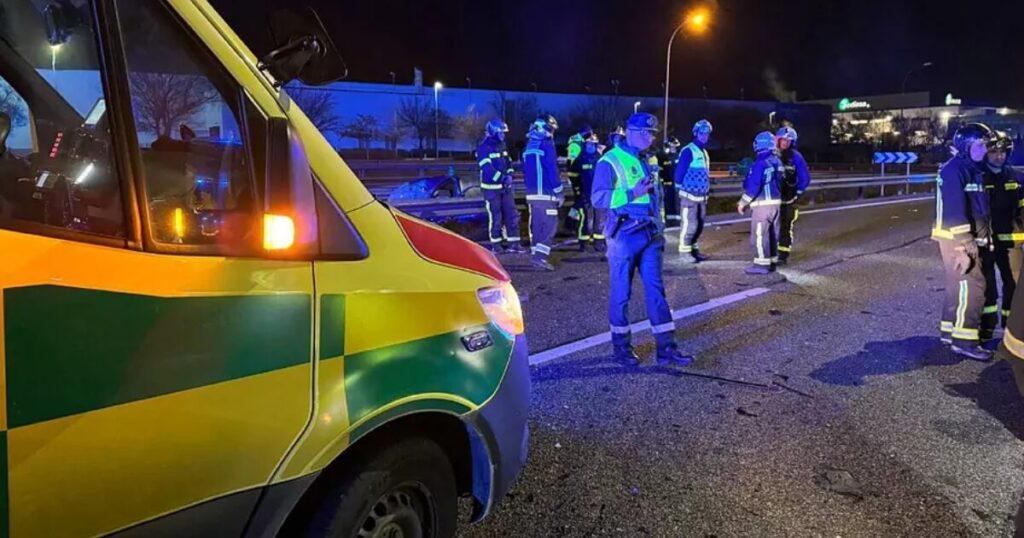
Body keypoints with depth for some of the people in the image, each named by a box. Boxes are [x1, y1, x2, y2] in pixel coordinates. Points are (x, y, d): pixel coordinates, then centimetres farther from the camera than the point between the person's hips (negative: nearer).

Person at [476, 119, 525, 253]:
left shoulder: (502, 146, 12)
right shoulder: (484, 148, -12)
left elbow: (508, 164, 17)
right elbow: (487, 168, -21)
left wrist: (509, 176, -2)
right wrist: (502, 178, -26)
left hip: (505, 187, 7)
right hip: (491, 188, -7)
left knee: (512, 215, 5)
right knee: (495, 217, -1)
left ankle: (513, 243, 11)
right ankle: (495, 244, 12)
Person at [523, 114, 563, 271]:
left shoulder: (529, 146, 16)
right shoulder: (546, 144, -10)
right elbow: (552, 170, -15)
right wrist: (559, 192, -10)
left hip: (531, 193, 8)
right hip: (545, 193, -8)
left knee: (536, 225, 12)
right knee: (550, 224, -8)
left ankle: (537, 255, 14)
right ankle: (540, 256, -17)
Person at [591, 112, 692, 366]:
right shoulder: (611, 161, -8)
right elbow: (598, 198, -15)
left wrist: (660, 231, 19)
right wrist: (631, 193, -21)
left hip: (650, 233, 7)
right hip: (624, 233, -6)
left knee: (655, 288, 4)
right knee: (621, 291, 3)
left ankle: (666, 347, 7)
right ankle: (621, 345, 17)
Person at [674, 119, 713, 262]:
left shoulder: (704, 152, 16)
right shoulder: (688, 151, -13)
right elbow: (679, 172, -16)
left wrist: (707, 191, 17)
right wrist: (680, 188, -10)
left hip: (701, 196, 9)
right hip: (689, 195, -9)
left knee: (699, 225, 12)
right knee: (689, 224, -8)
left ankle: (694, 249, 21)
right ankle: (684, 250, 0)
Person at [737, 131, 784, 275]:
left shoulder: (760, 163, -17)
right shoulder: (777, 161, 10)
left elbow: (753, 186, -20)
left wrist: (743, 203, -9)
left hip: (762, 204, -9)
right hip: (775, 202, 9)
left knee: (760, 234, -4)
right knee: (772, 234, 13)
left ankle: (762, 264, -4)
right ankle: (772, 261, 19)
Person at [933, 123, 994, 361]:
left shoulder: (973, 170, 16)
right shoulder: (953, 170, -15)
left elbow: (980, 210, 21)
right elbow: (955, 211, -23)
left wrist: (984, 239, 20)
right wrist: (963, 247, -26)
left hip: (971, 239, 10)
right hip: (956, 240, -10)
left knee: (959, 286, 15)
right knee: (971, 286, -9)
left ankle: (950, 331, 26)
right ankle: (964, 340, -4)